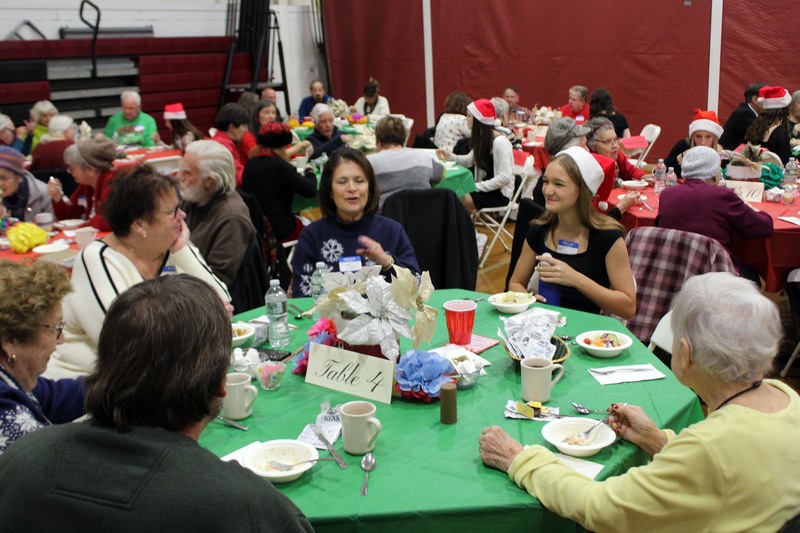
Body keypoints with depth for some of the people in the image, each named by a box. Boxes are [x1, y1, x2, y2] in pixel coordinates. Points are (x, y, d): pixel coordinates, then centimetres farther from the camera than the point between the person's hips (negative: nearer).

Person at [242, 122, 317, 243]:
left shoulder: (251, 163, 1)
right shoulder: (279, 165, -19)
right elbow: (310, 190, -19)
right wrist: (309, 172, 2)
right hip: (279, 230, -7)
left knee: (303, 220, 26)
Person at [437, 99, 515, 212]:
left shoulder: (500, 141, -20)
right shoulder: (482, 138, 9)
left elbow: (505, 177, -25)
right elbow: (470, 160, 22)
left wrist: (476, 187, -23)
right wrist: (450, 156, 4)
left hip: (500, 193, -8)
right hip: (487, 188, 8)